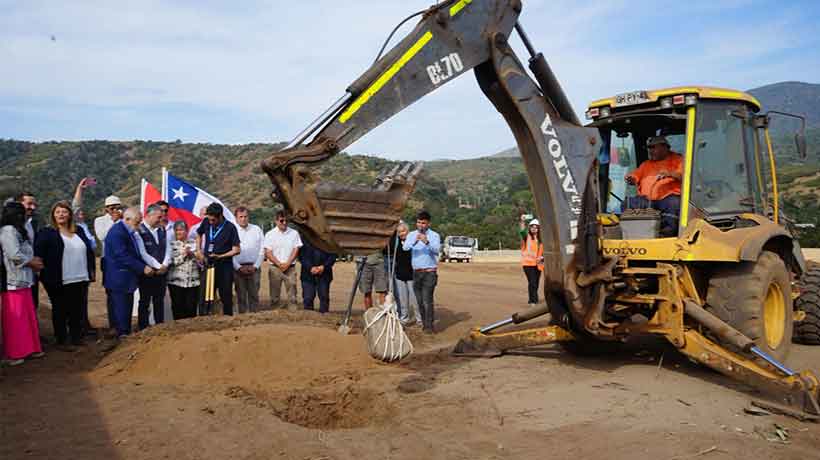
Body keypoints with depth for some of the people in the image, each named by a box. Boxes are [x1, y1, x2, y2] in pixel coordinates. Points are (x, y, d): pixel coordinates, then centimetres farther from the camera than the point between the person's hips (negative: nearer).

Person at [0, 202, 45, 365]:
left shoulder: (17, 231, 16)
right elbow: (15, 255, -21)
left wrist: (33, 260, 2)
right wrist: (33, 263, -8)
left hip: (22, 280, 10)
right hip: (13, 281, -10)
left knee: (27, 316, 14)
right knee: (15, 318, -1)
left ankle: (28, 349, 23)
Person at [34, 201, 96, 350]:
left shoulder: (79, 232, 12)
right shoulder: (46, 233, -3)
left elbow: (89, 251, 16)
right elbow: (38, 254, -10)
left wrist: (92, 270, 12)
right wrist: (44, 272, -17)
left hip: (80, 279, 5)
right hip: (59, 281, -5)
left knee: (77, 310, 12)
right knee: (60, 311, 4)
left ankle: (77, 337, 23)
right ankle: (61, 341, 13)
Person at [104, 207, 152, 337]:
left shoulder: (129, 231, 12)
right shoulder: (117, 232, -18)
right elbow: (123, 257, -23)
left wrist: (146, 266, 5)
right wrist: (143, 268, -20)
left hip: (127, 280, 10)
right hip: (119, 281, -10)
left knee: (127, 310, 14)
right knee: (121, 312, -3)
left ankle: (126, 336, 21)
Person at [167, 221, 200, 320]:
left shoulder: (193, 244, 8)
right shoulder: (171, 244, 4)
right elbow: (171, 261, -7)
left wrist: (192, 254, -10)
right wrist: (183, 254, -12)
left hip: (193, 281, 1)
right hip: (176, 281, -1)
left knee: (191, 308, 0)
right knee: (178, 308, 1)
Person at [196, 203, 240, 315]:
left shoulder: (230, 228, -13)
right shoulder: (206, 222, -1)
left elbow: (236, 250, -11)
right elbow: (199, 235, 20)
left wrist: (220, 256, -20)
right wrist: (199, 251, 9)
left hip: (224, 266, -4)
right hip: (208, 264, 4)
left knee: (226, 296, 3)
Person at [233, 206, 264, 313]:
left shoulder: (257, 230, 8)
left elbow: (262, 250, 6)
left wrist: (255, 266, -3)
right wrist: (239, 267, -7)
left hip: (253, 267, 1)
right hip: (238, 268, -1)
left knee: (254, 294, 3)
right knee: (241, 295, 2)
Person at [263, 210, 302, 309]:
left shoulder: (294, 233, 8)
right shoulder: (270, 234, 4)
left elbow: (296, 250, 3)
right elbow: (268, 253, -1)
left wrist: (287, 264, -9)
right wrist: (279, 264, -11)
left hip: (290, 267, 1)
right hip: (275, 267, -1)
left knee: (292, 294, -2)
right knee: (274, 294, 1)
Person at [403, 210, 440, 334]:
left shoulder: (434, 235, -1)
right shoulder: (411, 235, 7)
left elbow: (437, 249, -19)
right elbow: (405, 248, -10)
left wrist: (427, 242, -36)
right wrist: (415, 241, -28)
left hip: (429, 272, -4)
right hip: (416, 272, 4)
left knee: (427, 300, -12)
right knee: (420, 301, 8)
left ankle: (429, 326, -7)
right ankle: (424, 323, 19)